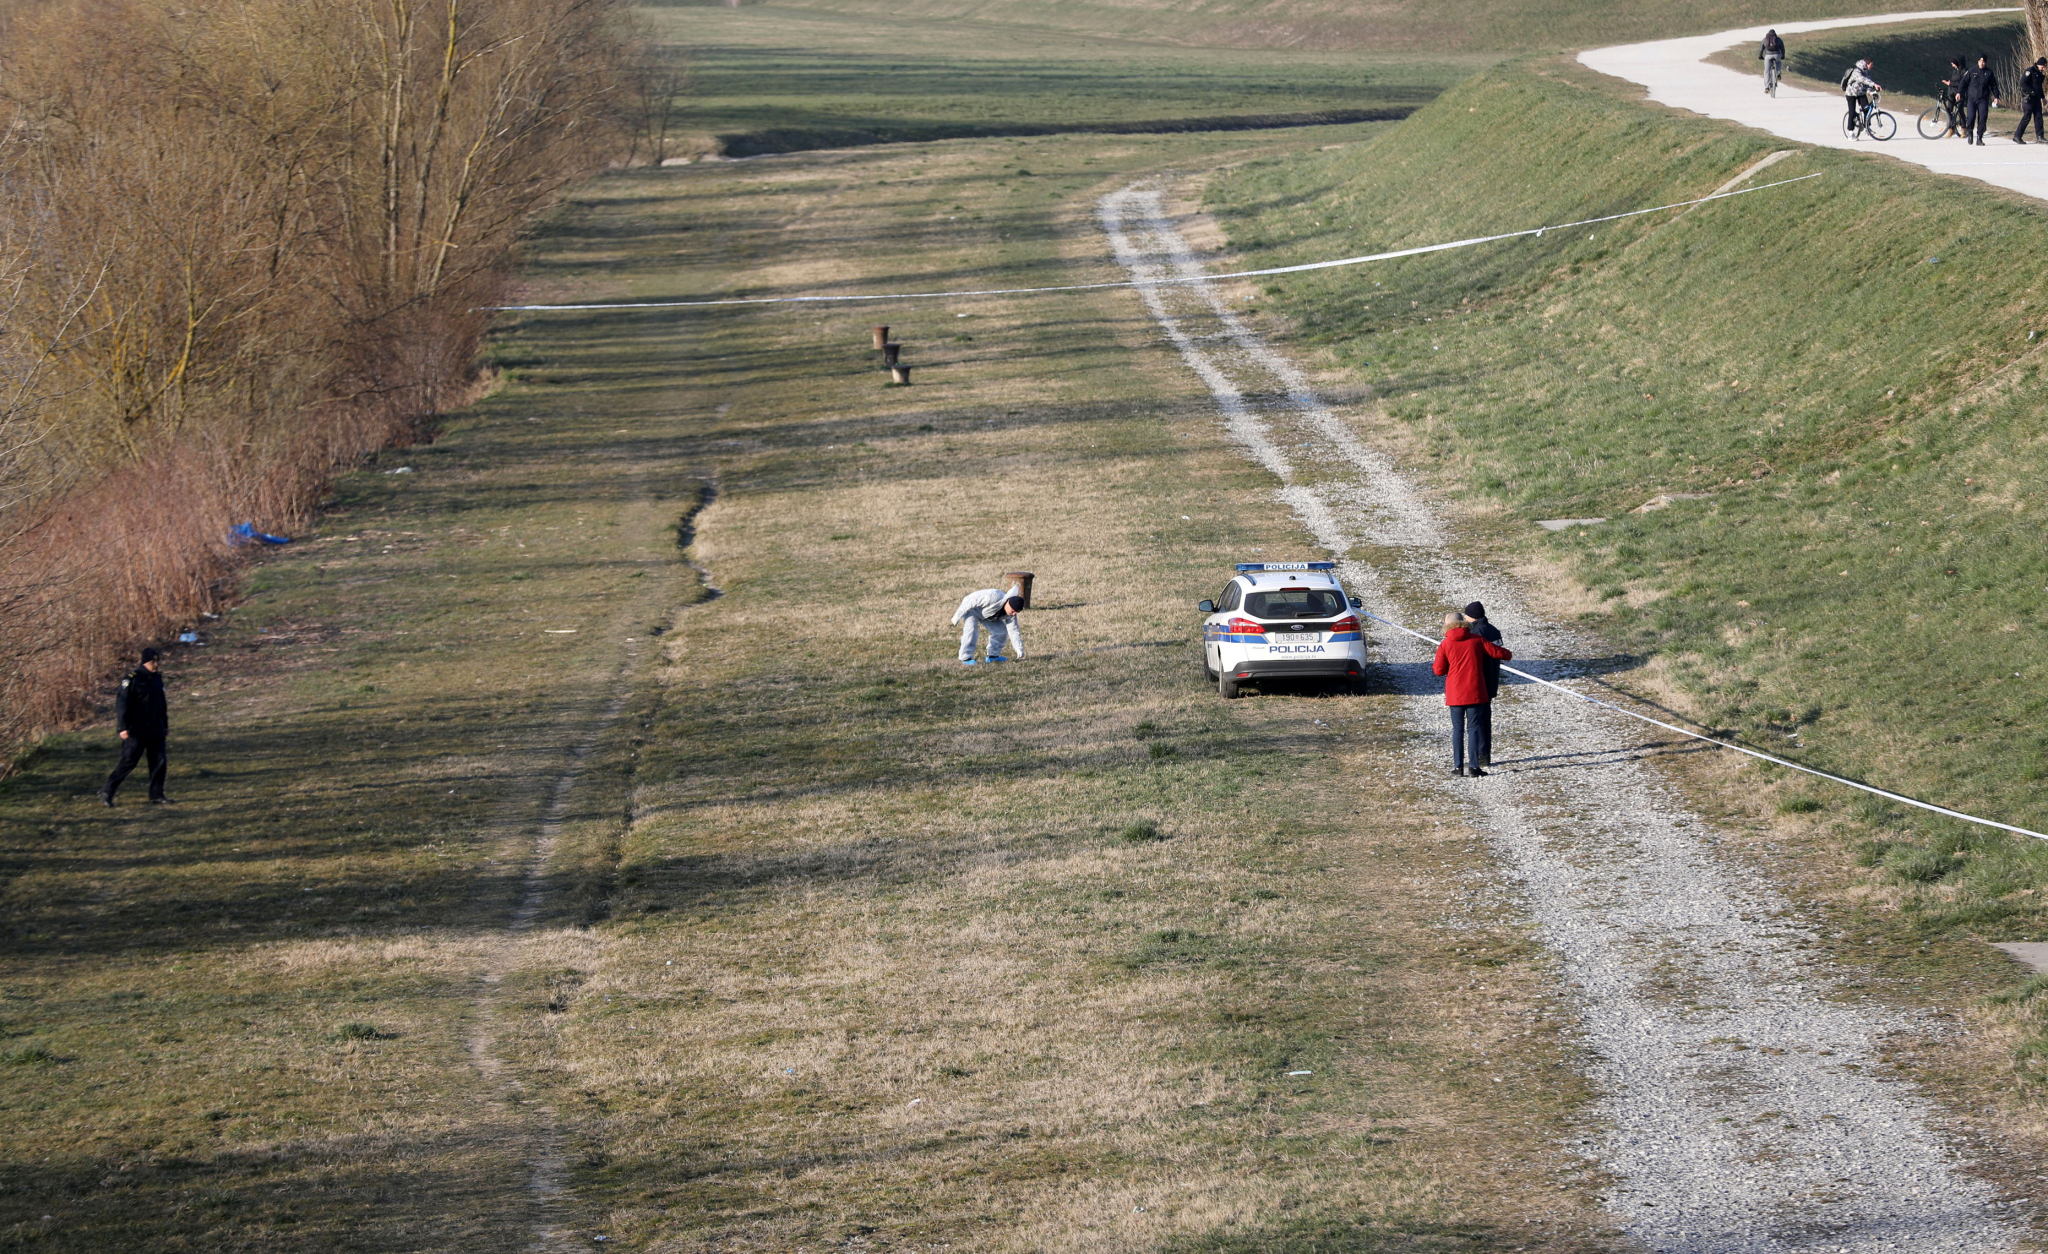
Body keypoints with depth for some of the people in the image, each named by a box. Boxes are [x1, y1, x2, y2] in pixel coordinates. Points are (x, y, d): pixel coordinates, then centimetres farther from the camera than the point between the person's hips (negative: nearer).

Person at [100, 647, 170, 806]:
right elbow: (122, 703, -13)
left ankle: (157, 795, 9)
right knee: (128, 762, -5)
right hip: (136, 731, -7)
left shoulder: (157, 678, 12)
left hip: (156, 731, 7)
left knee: (159, 763, 1)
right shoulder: (133, 678, -11)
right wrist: (122, 727, -18)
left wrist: (165, 726, 24)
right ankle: (107, 791, 6)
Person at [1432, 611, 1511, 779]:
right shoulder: (1476, 640, 1)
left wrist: (1434, 664, 21)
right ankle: (1474, 766, -3)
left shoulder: (1445, 645, -3)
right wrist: (1509, 656, 27)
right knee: (1474, 727, 3)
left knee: (1458, 728, 7)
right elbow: (1496, 652, 6)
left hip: (1455, 694, 0)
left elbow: (1439, 670, -3)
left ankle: (1458, 766, 3)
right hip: (1475, 692, 0)